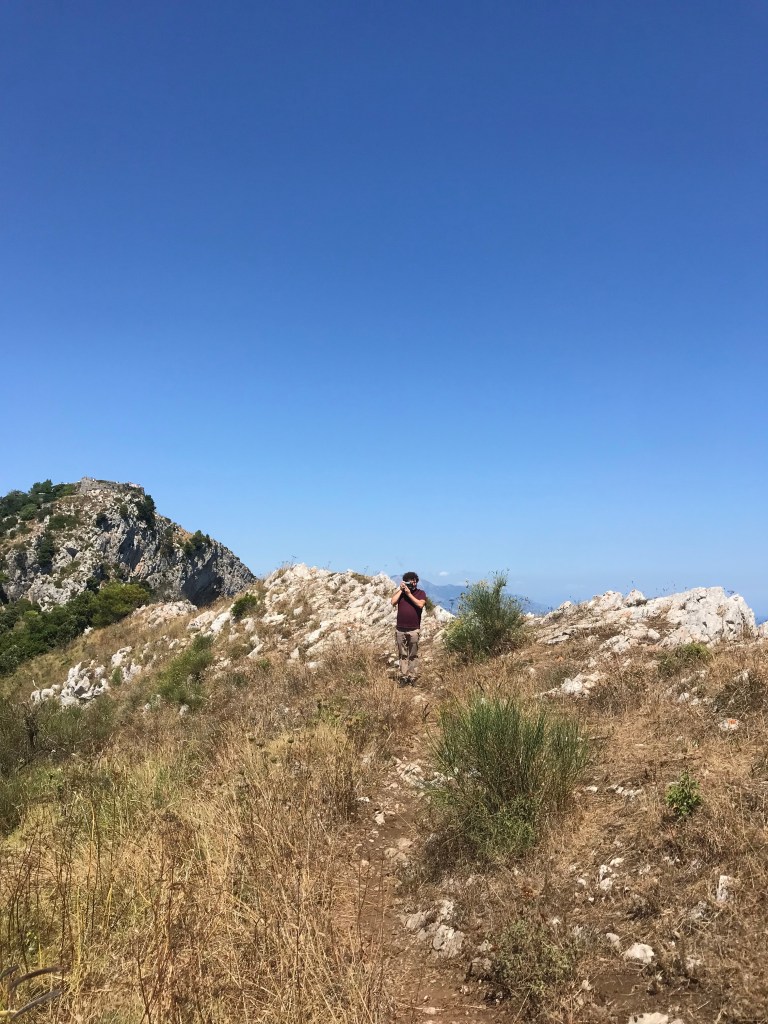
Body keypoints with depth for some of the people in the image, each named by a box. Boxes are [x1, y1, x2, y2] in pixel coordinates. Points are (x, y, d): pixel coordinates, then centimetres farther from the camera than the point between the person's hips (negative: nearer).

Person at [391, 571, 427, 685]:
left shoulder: (420, 593, 5)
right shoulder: (400, 592, 11)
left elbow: (420, 604, -13)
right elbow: (393, 602, -5)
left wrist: (409, 594, -11)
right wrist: (400, 589, -6)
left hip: (414, 630, -2)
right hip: (400, 629, 2)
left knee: (413, 655, 1)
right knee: (402, 655, 5)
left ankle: (412, 678, 5)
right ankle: (403, 677, 8)